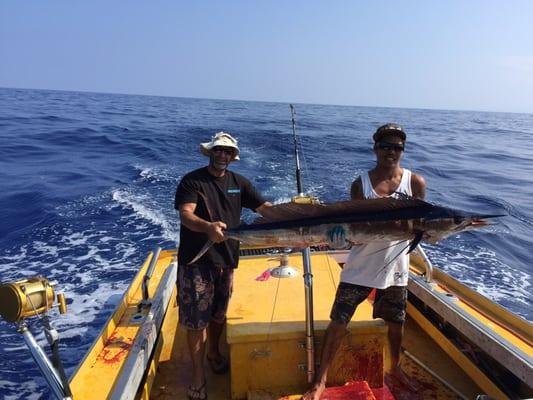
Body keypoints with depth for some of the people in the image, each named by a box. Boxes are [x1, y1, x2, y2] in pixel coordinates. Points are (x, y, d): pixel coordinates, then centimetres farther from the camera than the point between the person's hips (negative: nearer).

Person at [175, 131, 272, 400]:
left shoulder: (238, 182, 7)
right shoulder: (192, 180, -7)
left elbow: (266, 208, 1)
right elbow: (185, 215, -21)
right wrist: (208, 227, -42)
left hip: (226, 258, 5)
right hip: (196, 260, -4)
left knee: (219, 313, 20)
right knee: (195, 319, 1)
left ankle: (214, 352, 45)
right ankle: (198, 376, 18)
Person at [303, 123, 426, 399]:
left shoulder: (415, 183, -4)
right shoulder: (361, 183, -6)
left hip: (395, 268, 2)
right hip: (360, 268, -1)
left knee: (396, 323, 20)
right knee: (337, 324, 2)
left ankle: (395, 367, 47)